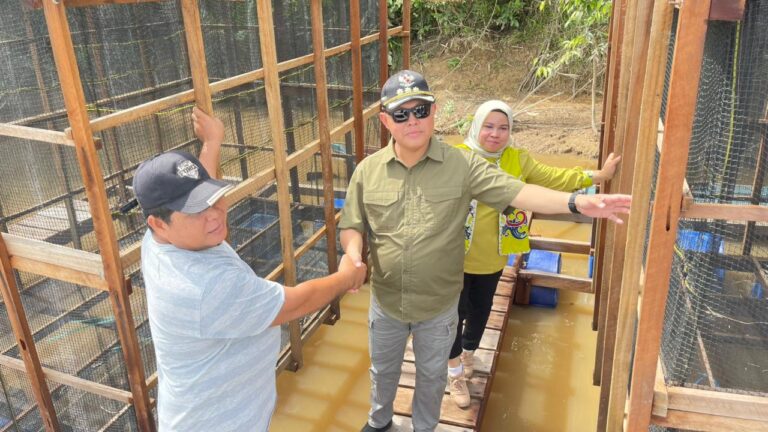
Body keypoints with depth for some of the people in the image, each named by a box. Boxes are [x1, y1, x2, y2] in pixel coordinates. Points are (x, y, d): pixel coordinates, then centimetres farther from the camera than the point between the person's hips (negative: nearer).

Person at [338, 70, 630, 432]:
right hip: (386, 302, 2)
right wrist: (354, 257, -23)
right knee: (383, 369, 26)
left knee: (431, 375, 23)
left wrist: (576, 202, -37)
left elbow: (515, 192, -24)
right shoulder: (368, 170, -9)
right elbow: (352, 225, -1)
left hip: (439, 305, -1)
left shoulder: (461, 165, -15)